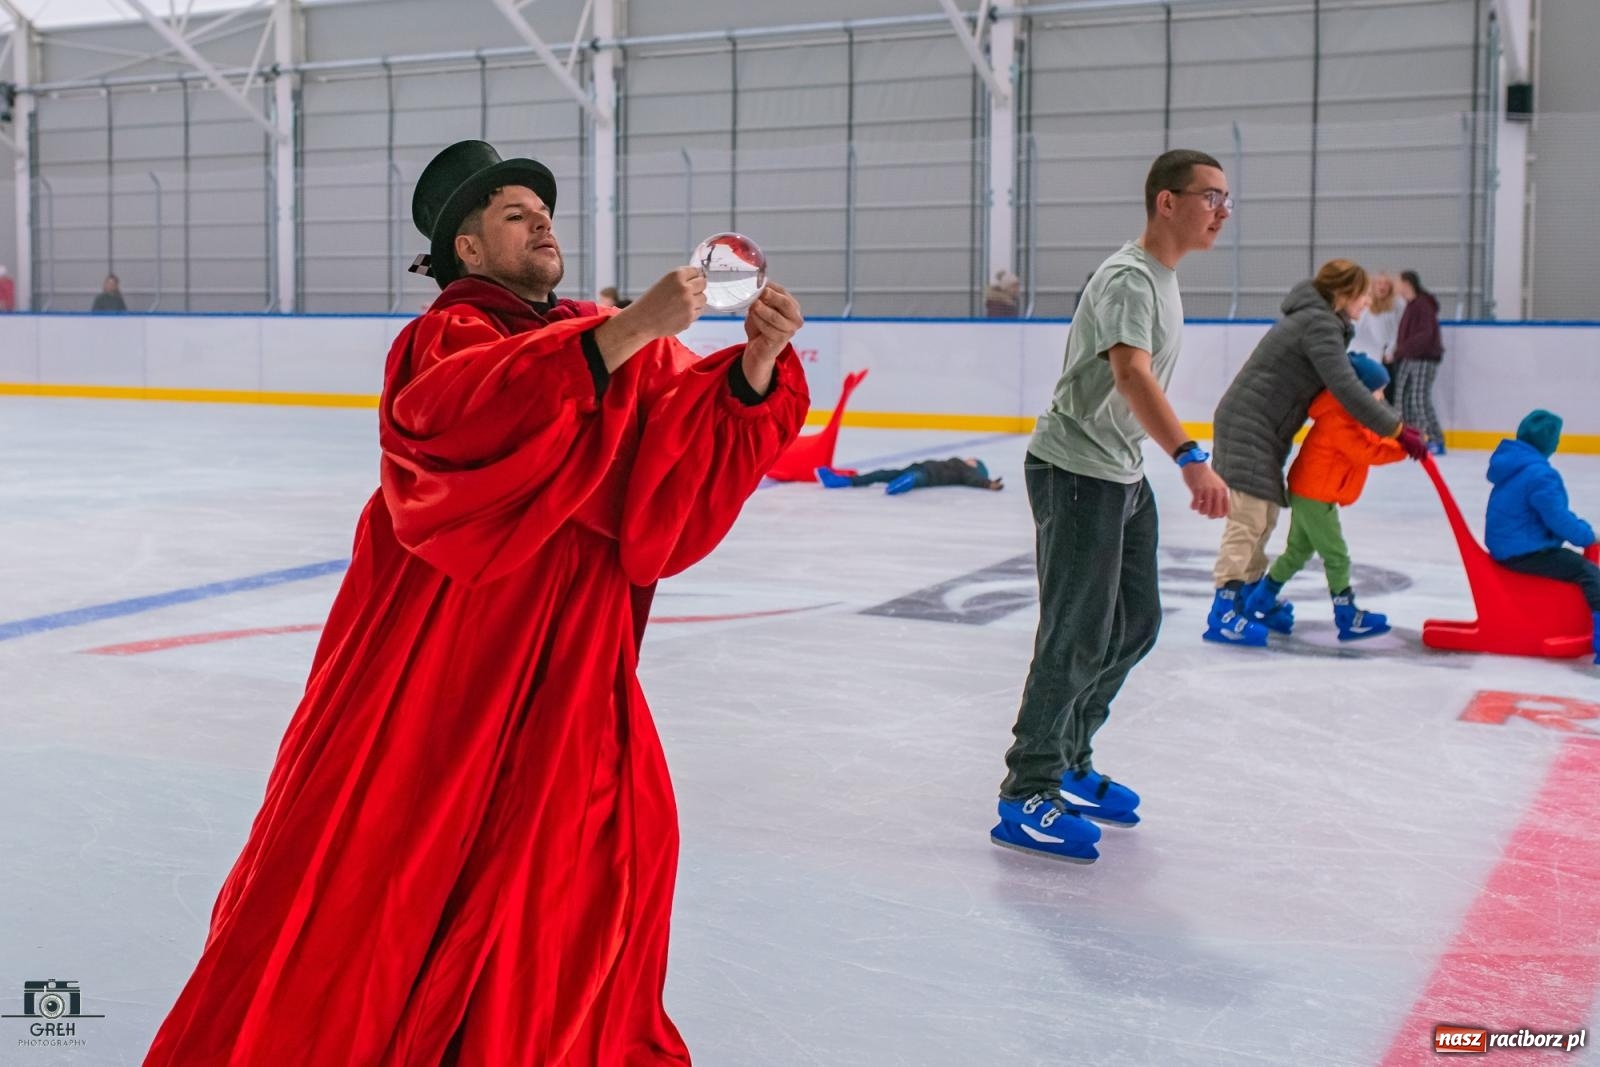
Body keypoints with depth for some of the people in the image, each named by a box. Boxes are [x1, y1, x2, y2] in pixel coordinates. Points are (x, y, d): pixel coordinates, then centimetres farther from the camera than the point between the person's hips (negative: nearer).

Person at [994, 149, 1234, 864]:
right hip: (1075, 472, -10)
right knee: (1079, 636, -9)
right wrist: (1191, 458, -48)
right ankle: (1028, 794, -1)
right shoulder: (1129, 277, -19)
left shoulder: (1163, 279, 12)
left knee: (1136, 625, 16)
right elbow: (1130, 373, -36)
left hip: (1124, 475, 10)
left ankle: (1069, 762, 29)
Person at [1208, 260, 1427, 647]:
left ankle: (1253, 597, 26)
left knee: (1264, 517, 16)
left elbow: (1346, 381, 18)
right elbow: (1346, 389, -25)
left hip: (1263, 430, 11)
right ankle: (1223, 611, -13)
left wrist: (1390, 419, 9)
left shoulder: (1320, 320, 16)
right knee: (1248, 519, -13)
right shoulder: (1320, 325, -17)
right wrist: (1398, 429, -22)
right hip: (1248, 428, -11)